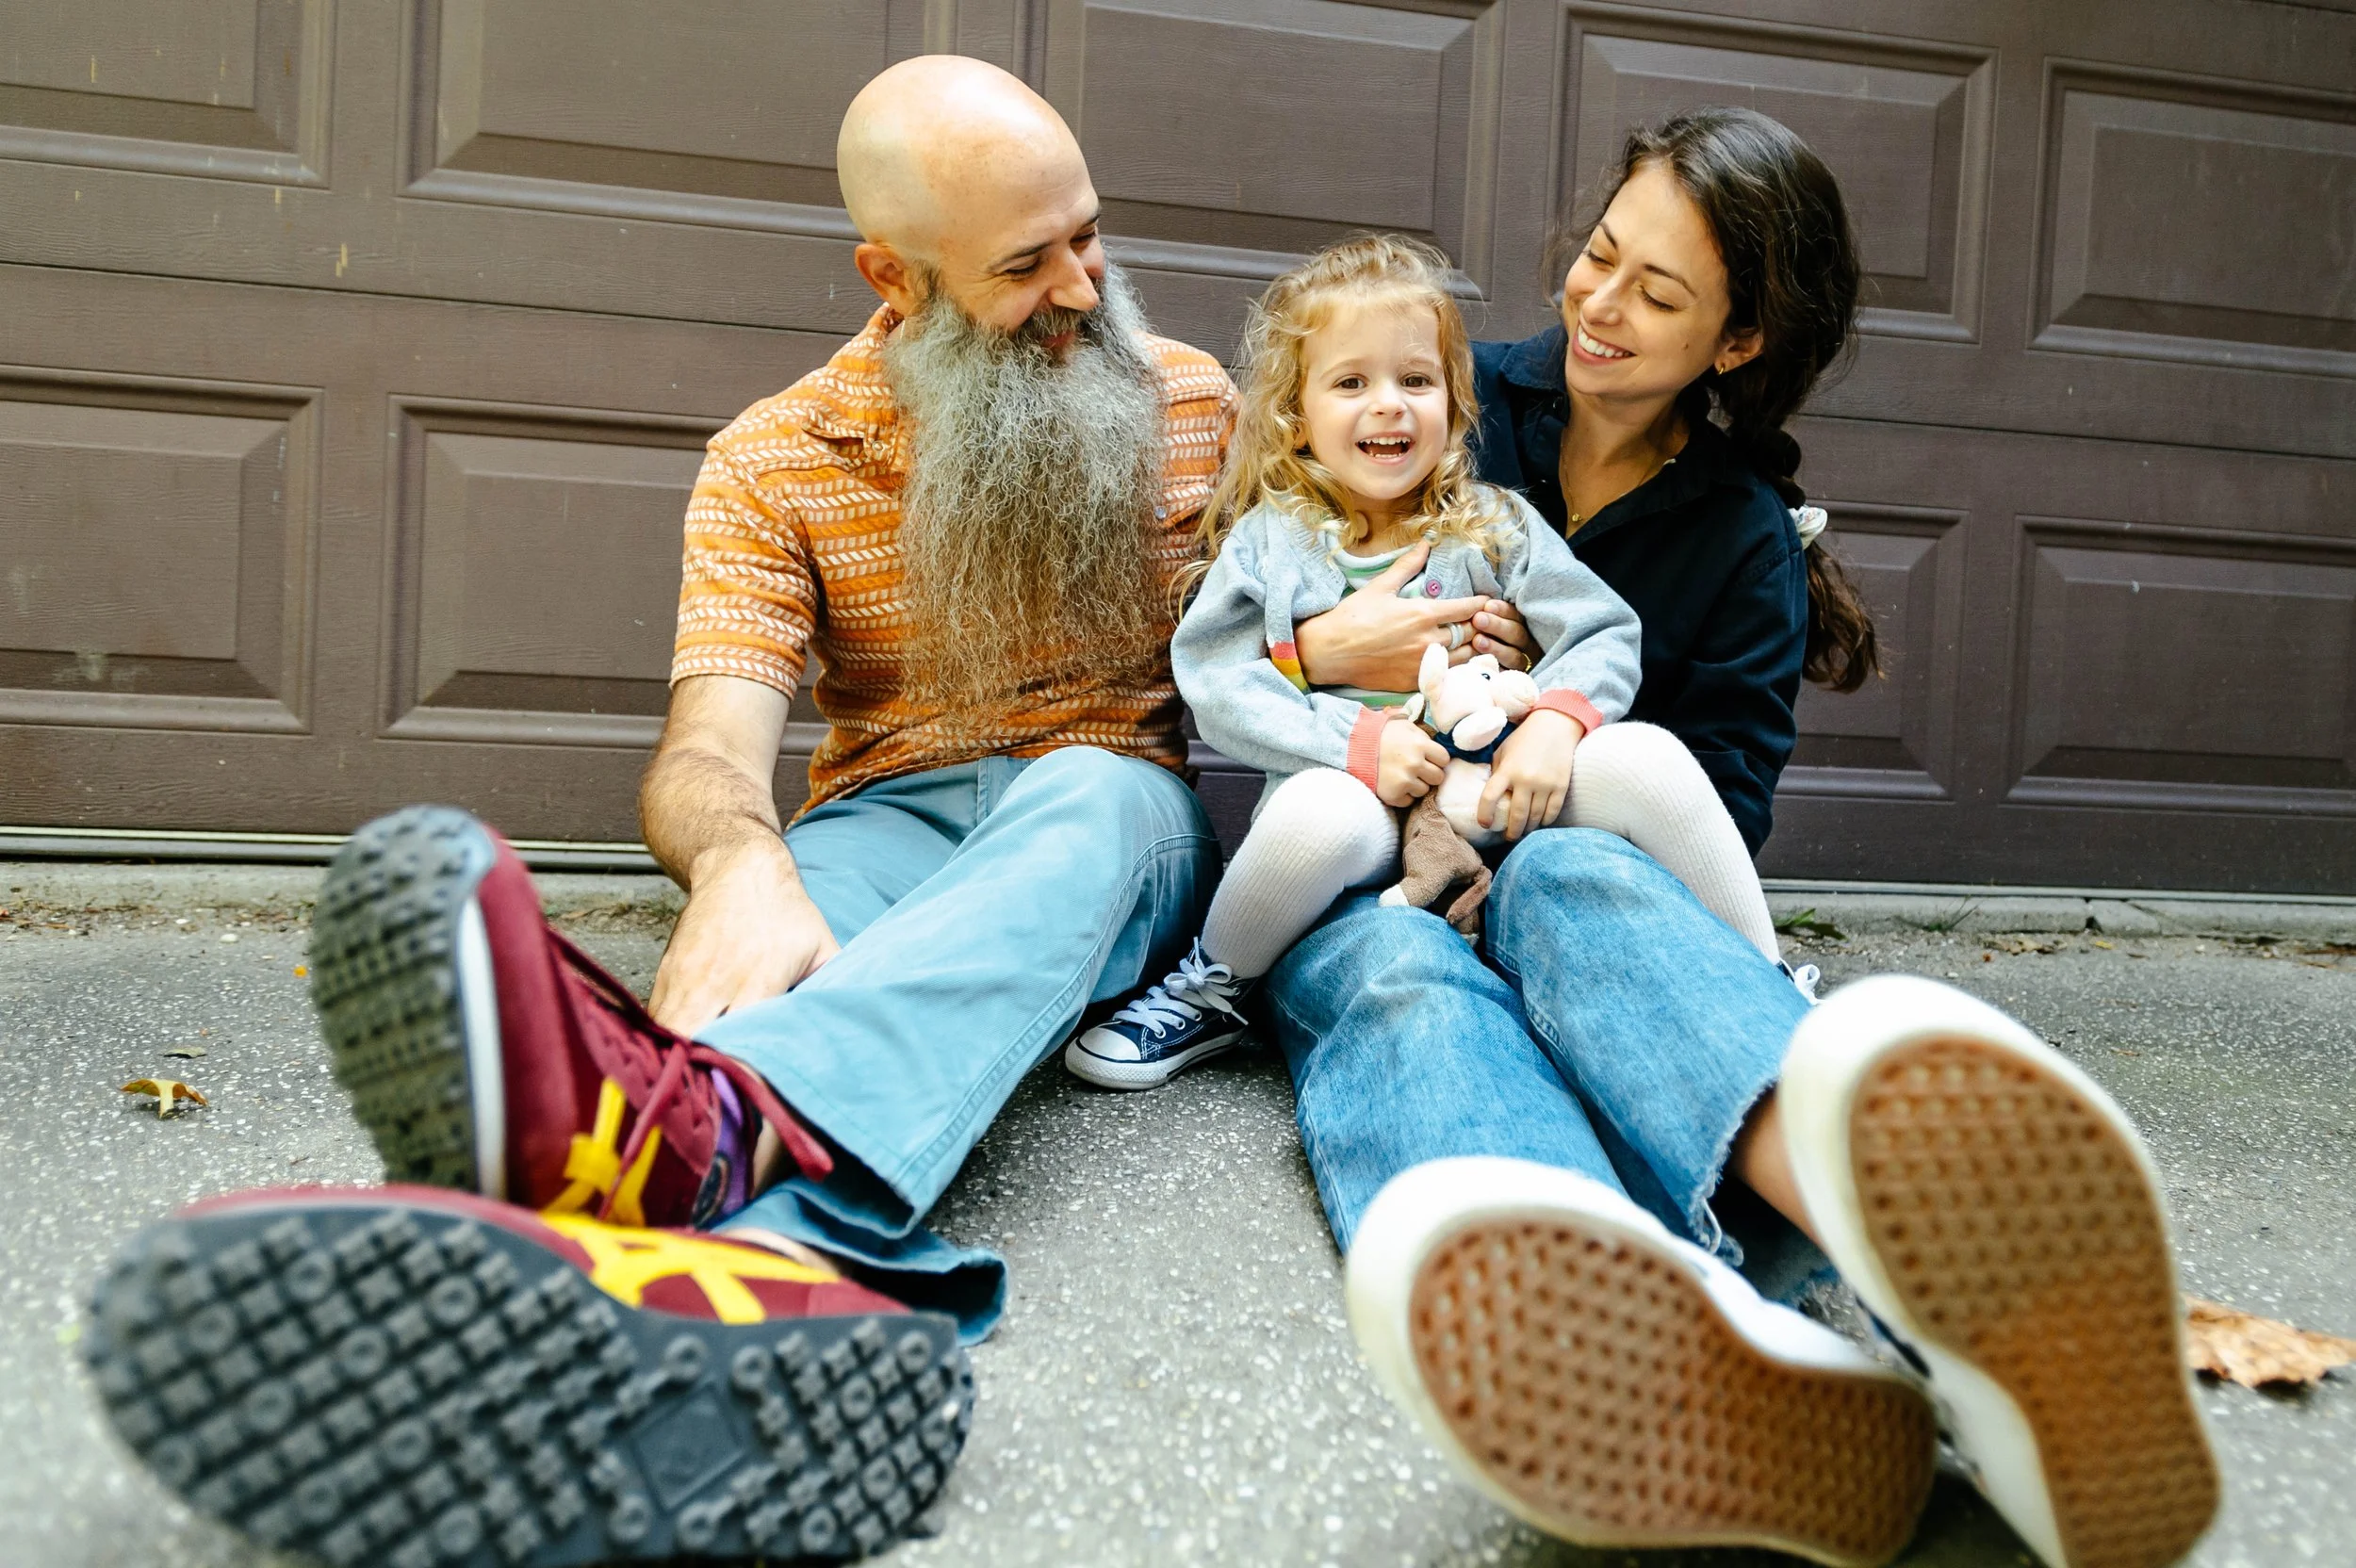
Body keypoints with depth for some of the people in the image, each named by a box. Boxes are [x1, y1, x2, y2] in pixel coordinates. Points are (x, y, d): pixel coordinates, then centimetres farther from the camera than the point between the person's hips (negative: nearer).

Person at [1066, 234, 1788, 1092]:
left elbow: (1606, 635, 5)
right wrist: (1356, 739, -17)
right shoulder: (1267, 541, 6)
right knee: (1317, 815, -38)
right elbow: (1213, 681, -5)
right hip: (1352, 791, -2)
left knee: (1645, 759, -23)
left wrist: (1556, 719, -17)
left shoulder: (1494, 525, 10)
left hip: (1501, 797, 2)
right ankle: (1215, 986, -8)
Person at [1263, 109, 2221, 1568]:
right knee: (1398, 970, -38)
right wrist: (1320, 657, -8)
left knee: (1570, 878, -39)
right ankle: (1691, 1346, -73)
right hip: (1351, 886, 1)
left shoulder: (1746, 544, 9)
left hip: (1583, 863, 0)